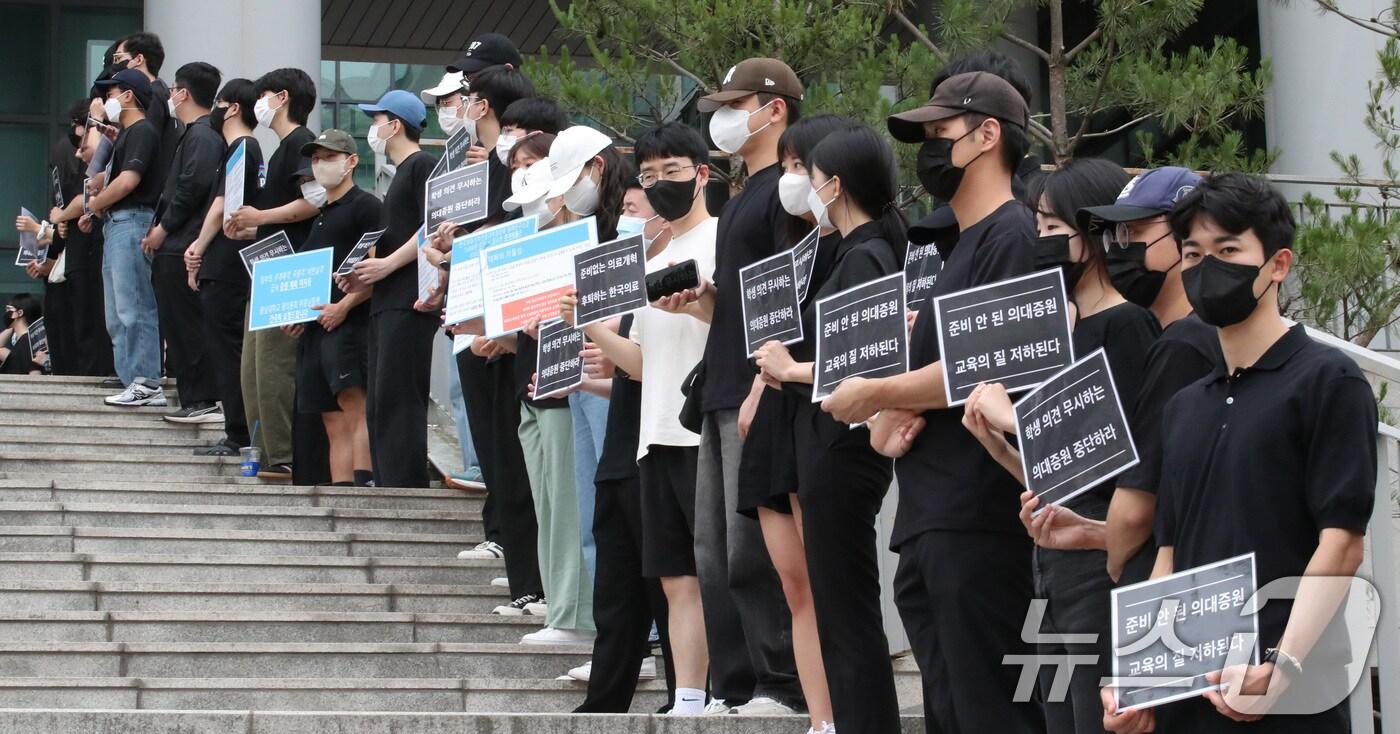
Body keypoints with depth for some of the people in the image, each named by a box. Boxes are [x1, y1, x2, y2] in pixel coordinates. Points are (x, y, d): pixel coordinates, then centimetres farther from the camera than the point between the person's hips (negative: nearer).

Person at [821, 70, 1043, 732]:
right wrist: (885, 423, 4)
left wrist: (875, 395, -8)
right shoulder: (962, 245, 22)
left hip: (975, 524, -10)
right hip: (928, 527, 10)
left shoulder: (1012, 237, -9)